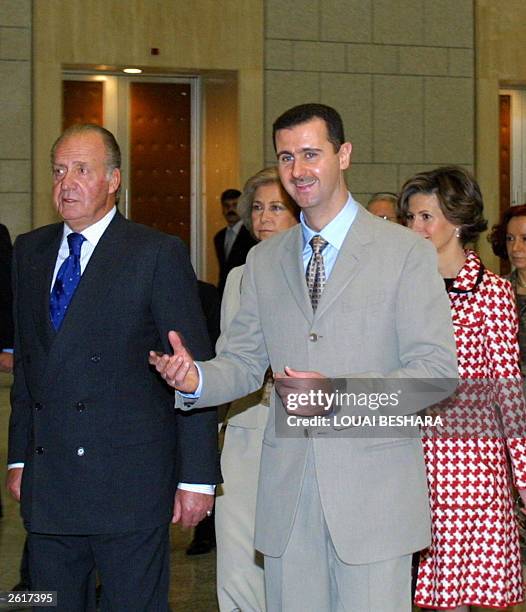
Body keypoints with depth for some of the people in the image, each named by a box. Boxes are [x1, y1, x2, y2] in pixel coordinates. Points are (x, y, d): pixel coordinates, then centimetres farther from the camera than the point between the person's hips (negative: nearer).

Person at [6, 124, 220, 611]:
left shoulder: (158, 254, -6)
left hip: (129, 480, -5)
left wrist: (197, 476, -9)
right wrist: (19, 457, 14)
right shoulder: (30, 251, 12)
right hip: (47, 480, 5)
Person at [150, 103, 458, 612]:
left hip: (374, 490, -4)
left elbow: (437, 369, -7)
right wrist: (196, 378, -10)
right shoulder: (263, 261, 13)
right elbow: (244, 362, 13)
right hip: (287, 488, 4)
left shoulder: (406, 252, -2)